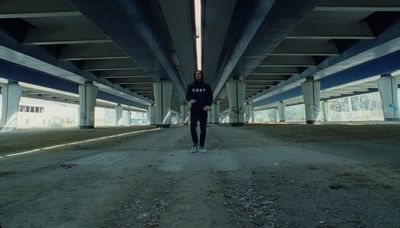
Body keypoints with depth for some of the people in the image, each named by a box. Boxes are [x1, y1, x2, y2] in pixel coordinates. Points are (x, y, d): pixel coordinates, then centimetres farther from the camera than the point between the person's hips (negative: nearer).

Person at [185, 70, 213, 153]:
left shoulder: (206, 86, 7)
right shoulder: (191, 86, 8)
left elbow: (210, 97, 7)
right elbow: (187, 95, 2)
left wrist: (208, 105, -10)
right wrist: (190, 99, -21)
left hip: (203, 110, 0)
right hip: (194, 110, 0)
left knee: (203, 128, 0)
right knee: (193, 127, -8)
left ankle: (201, 146, 10)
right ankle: (195, 144, 12)